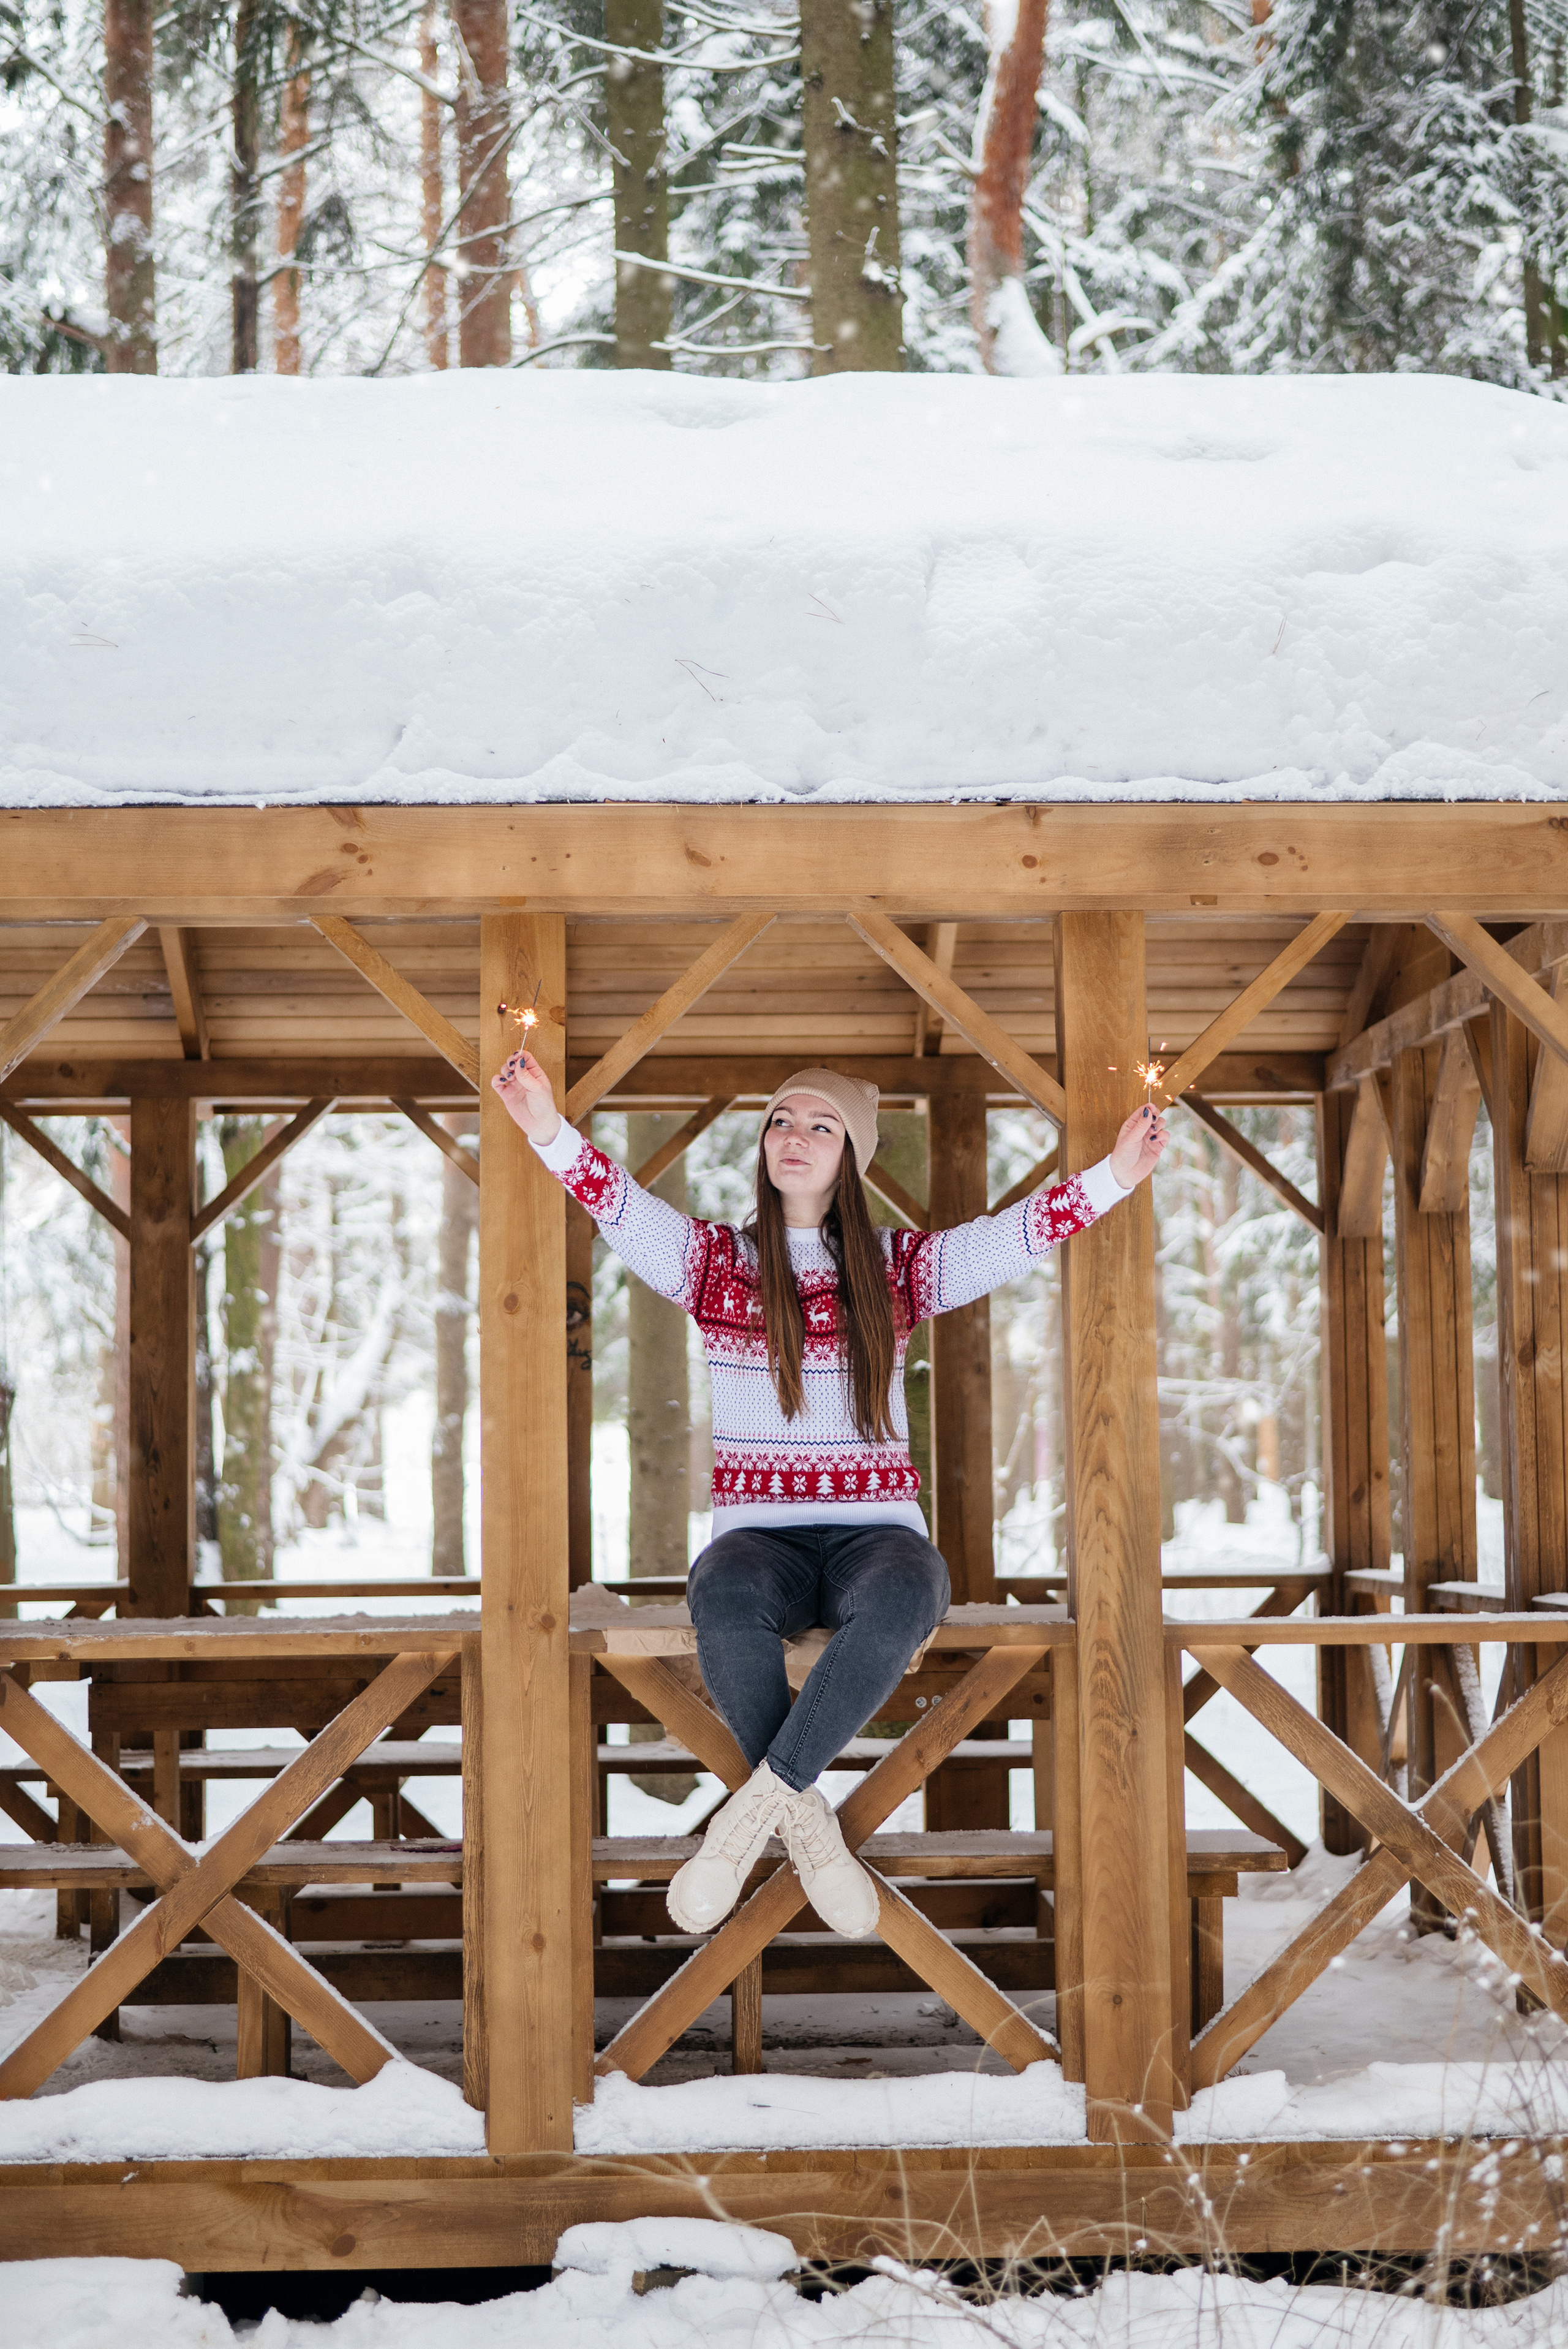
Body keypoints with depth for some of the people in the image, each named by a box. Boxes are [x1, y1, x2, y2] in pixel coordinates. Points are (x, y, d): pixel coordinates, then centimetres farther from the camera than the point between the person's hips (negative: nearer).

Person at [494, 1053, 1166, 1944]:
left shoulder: (898, 1268, 11)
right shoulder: (715, 1261, 9)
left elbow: (1020, 1234, 0)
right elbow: (620, 1204, -7)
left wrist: (1115, 1175, -15)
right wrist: (552, 1131, -26)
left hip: (876, 1530, 0)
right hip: (761, 1534, 0)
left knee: (905, 1593, -37)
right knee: (725, 1595, -37)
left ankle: (751, 1813, -27)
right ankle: (808, 1825, -19)